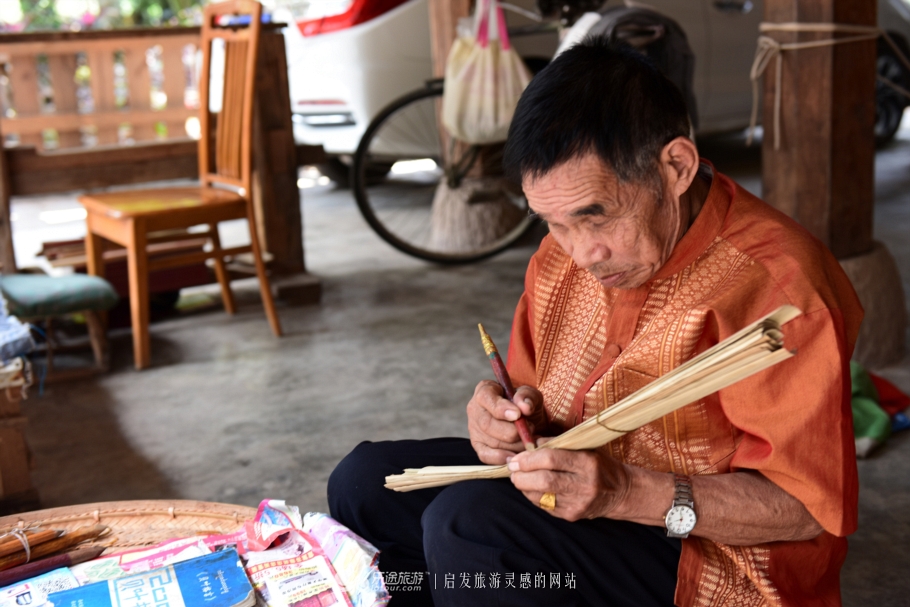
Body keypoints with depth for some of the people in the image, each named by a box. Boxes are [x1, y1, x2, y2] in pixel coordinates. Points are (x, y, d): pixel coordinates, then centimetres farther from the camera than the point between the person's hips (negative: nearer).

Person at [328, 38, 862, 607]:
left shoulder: (773, 284, -24)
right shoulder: (566, 251, 1)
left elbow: (811, 507, -23)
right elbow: (533, 393, 14)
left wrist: (625, 492, -33)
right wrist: (514, 419, -11)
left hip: (715, 554, -7)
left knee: (466, 522, -28)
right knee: (366, 480, 0)